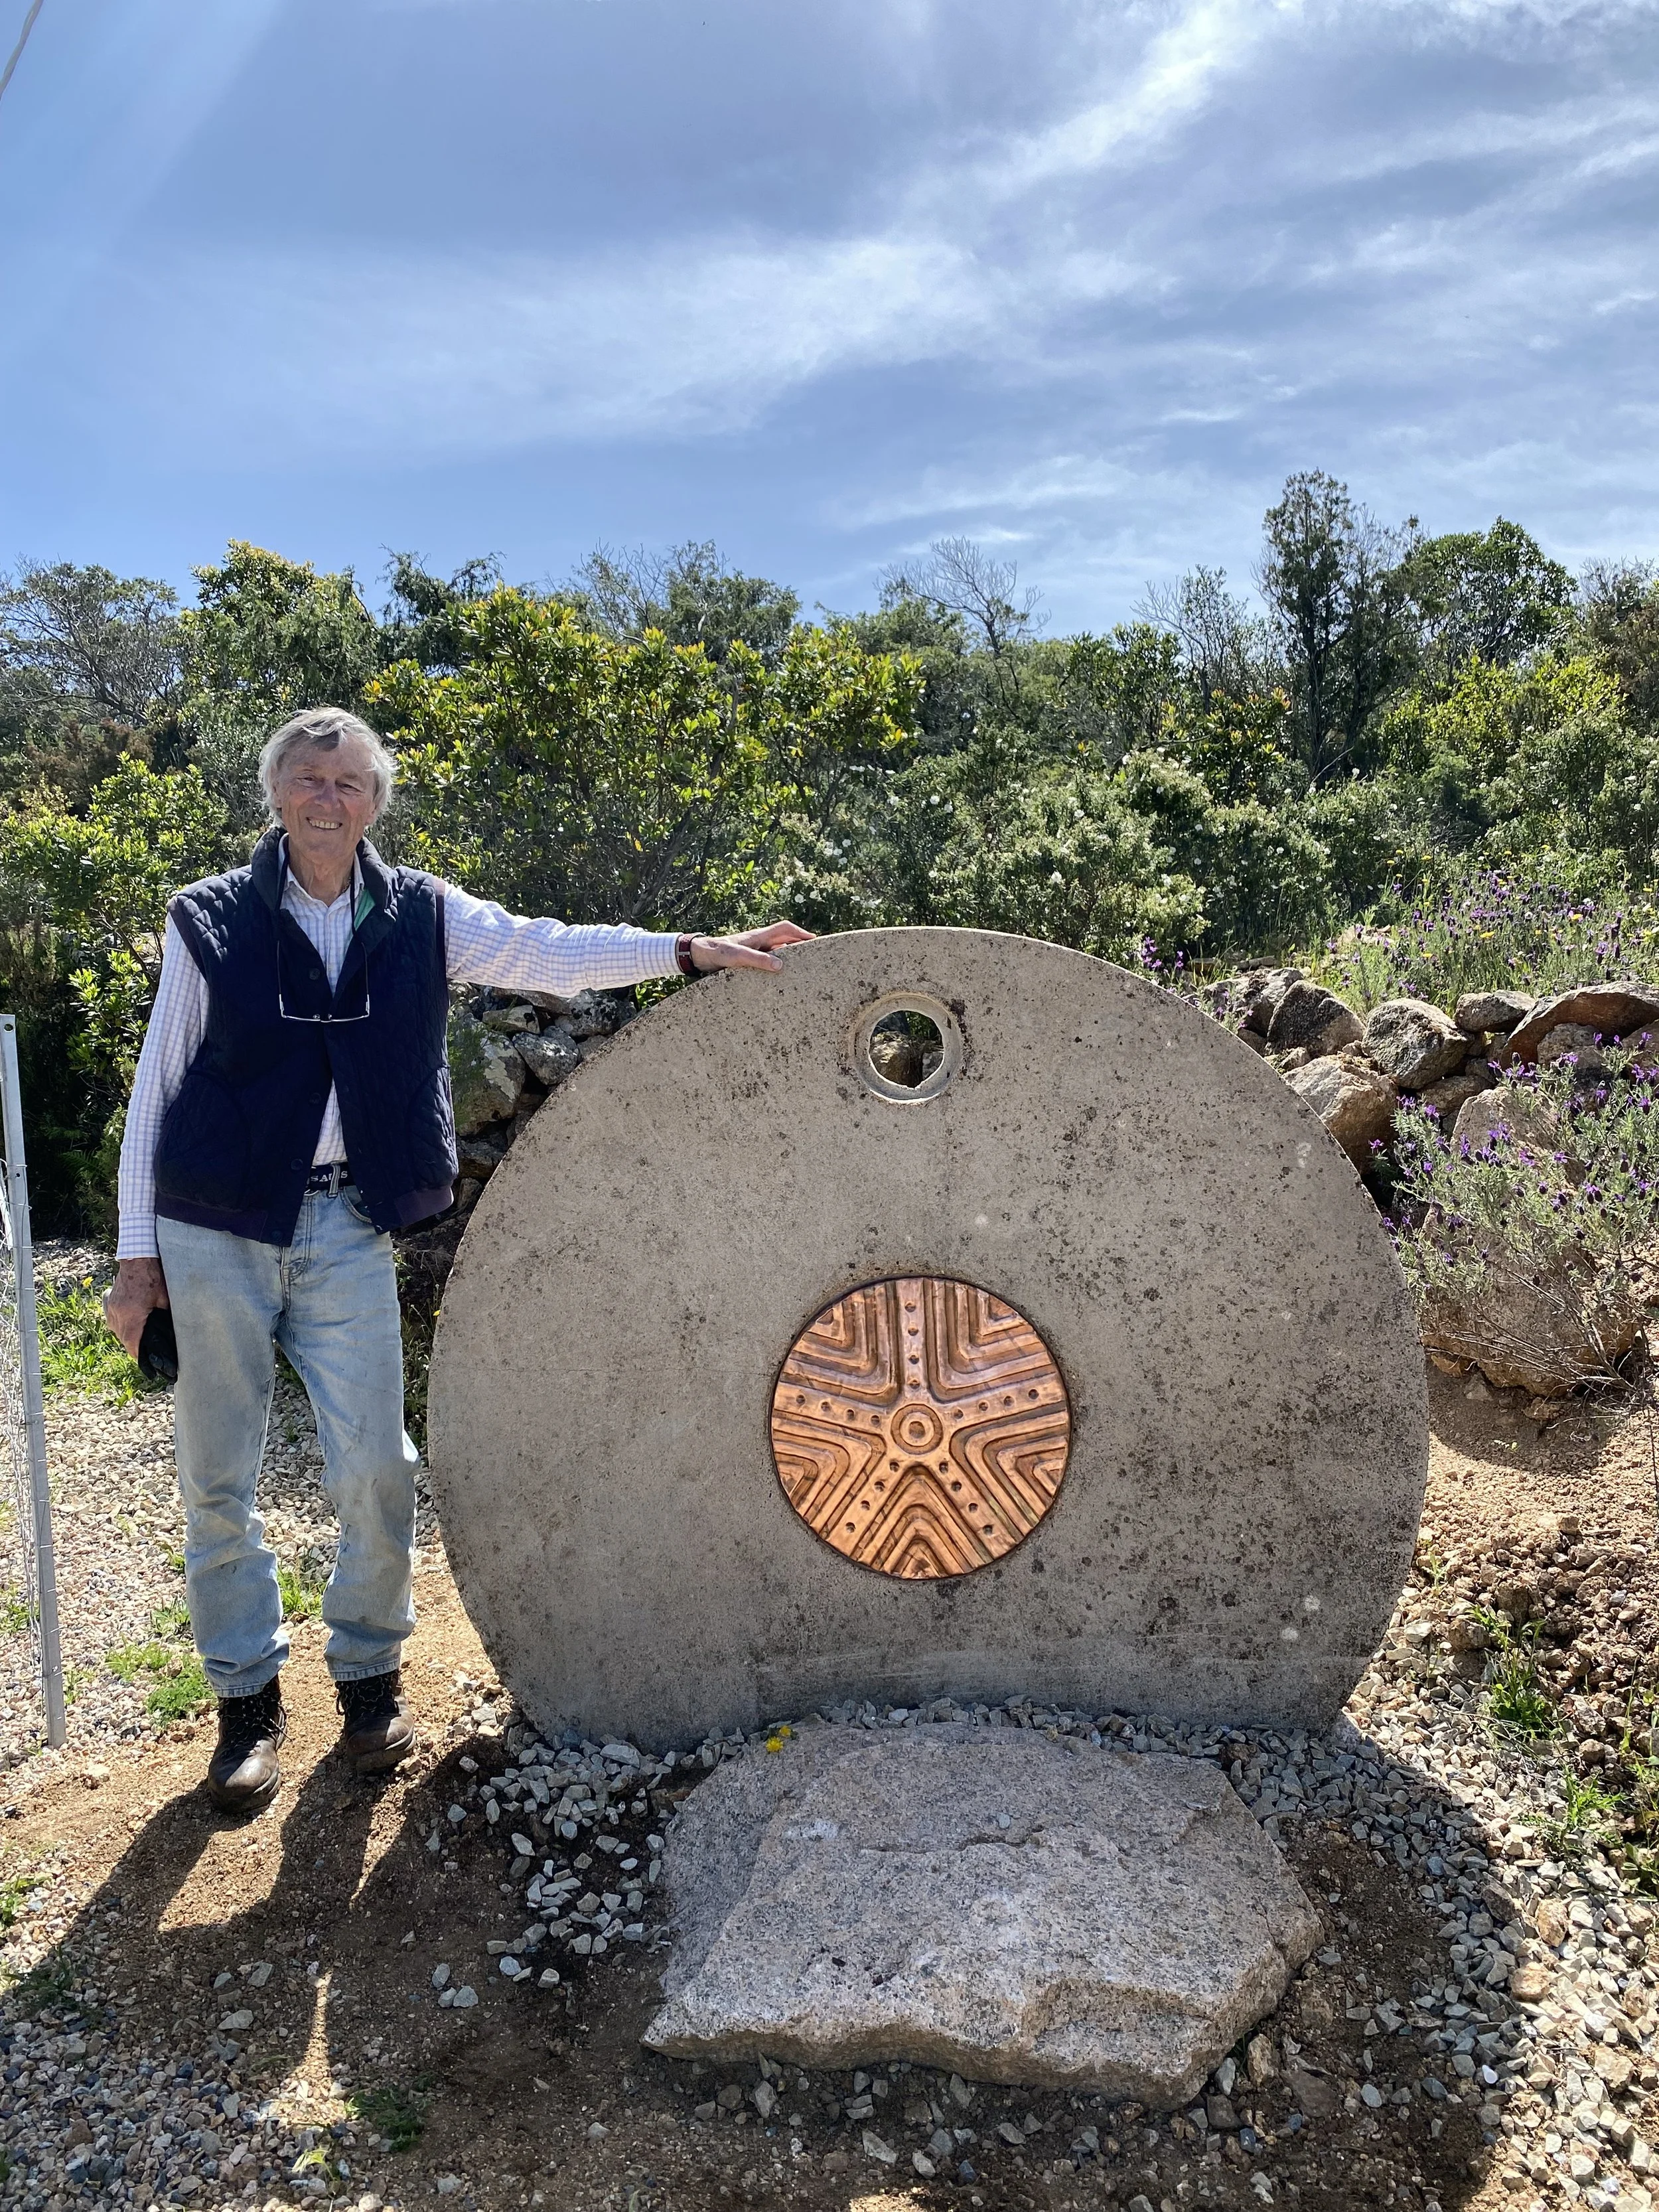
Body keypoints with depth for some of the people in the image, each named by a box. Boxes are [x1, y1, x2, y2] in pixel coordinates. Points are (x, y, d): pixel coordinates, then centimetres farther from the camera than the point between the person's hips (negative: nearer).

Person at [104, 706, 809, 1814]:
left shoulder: (419, 916, 5)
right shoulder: (213, 919, 1)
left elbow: (551, 953, -4)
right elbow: (157, 1089, 2)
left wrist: (690, 950, -18)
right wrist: (137, 1253, 0)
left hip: (347, 1227, 1)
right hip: (214, 1231, 0)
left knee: (376, 1468, 0)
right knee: (219, 1477, 6)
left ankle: (369, 1671, 25)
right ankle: (249, 1694, 26)